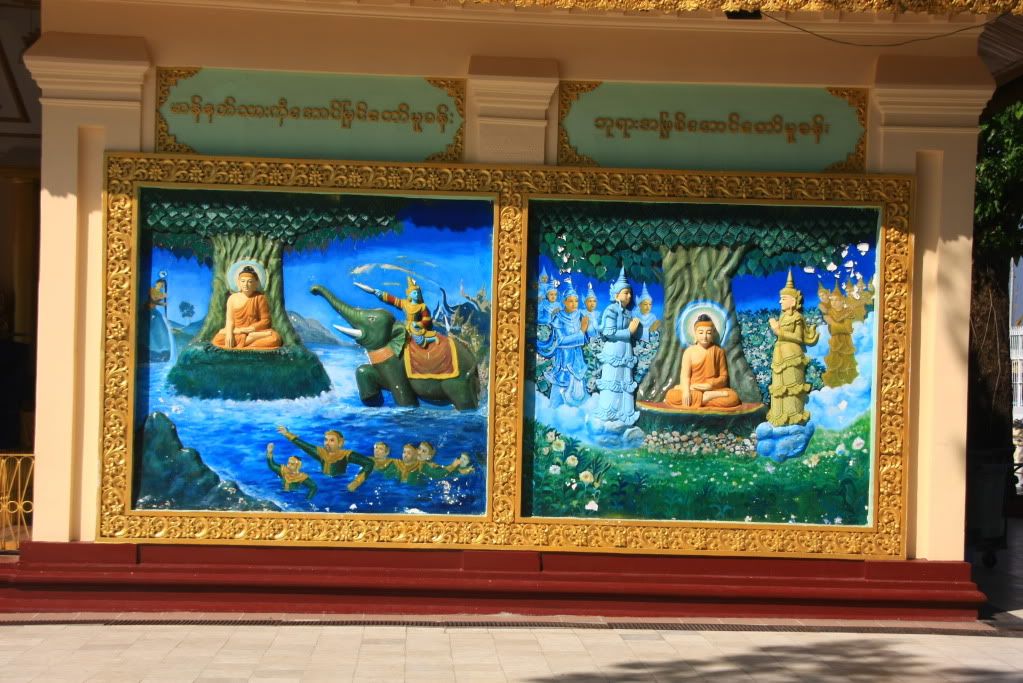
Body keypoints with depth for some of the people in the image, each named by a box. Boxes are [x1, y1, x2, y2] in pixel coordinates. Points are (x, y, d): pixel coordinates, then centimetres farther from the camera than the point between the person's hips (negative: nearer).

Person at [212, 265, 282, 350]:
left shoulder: (259, 298, -2)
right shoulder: (233, 298, 4)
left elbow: (265, 321, -6)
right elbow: (230, 320, -2)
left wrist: (245, 329, -16)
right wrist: (229, 333, -24)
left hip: (255, 330, -2)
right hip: (237, 332, 2)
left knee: (274, 338, -34)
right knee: (218, 339, -29)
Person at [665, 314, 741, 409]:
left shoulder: (718, 351, 6)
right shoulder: (690, 351, 3)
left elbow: (723, 376, 3)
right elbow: (685, 375, -7)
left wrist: (710, 385, -17)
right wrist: (686, 391, -28)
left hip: (713, 388, -1)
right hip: (693, 389, 1)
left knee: (733, 397, -30)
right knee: (671, 395, -32)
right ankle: (713, 396, -28)